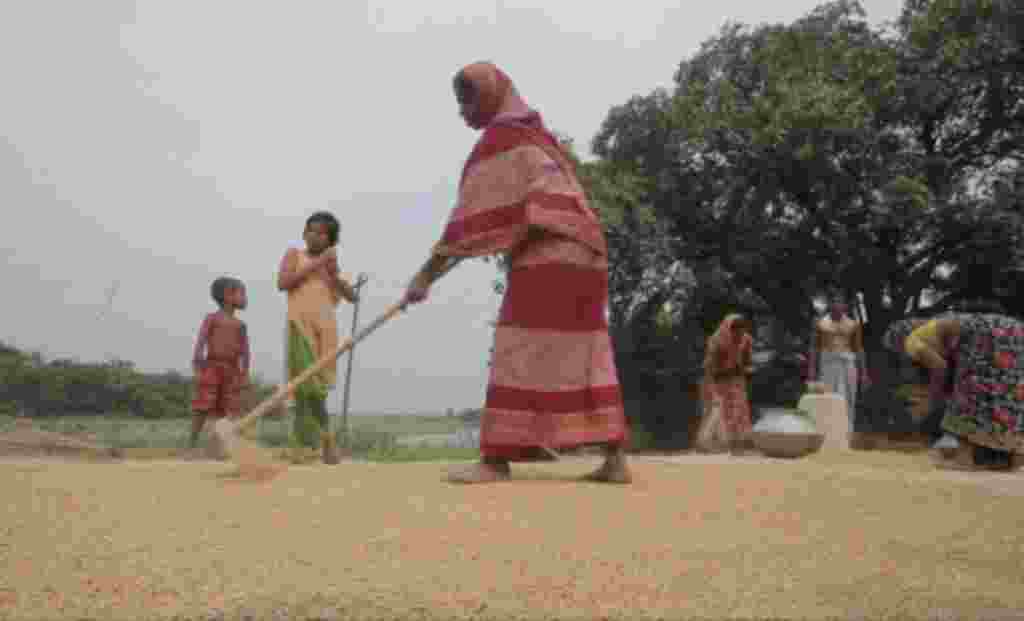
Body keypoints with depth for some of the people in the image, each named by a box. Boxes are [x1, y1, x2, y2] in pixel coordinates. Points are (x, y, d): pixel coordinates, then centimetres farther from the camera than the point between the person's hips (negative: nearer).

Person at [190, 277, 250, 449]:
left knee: (232, 409, -3)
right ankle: (192, 444, 1)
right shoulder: (212, 318, 2)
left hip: (232, 370, 4)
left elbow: (245, 351, 11)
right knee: (203, 407, -6)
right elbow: (200, 343, -5)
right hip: (212, 367, -4)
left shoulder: (240, 325, 14)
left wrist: (245, 374, 3)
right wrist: (197, 369, -13)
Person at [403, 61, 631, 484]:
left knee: (517, 356, -8)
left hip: (546, 258, -9)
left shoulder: (498, 139, -5)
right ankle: (616, 460, 4)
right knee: (584, 357, 5)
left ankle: (496, 460, -6)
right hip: (581, 255, 9)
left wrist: (426, 273, -8)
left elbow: (471, 213, -10)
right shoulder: (536, 134, 23)